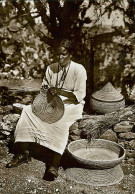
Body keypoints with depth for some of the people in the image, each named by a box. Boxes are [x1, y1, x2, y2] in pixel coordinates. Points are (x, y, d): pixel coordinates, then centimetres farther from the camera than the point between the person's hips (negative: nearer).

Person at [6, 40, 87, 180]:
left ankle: (55, 163, -34)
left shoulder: (78, 70, -9)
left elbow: (80, 95, -14)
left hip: (71, 104, -5)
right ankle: (24, 153, -14)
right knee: (28, 110, -19)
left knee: (60, 120, -38)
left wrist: (60, 92, -26)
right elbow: (44, 87, 16)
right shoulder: (51, 68, 7)